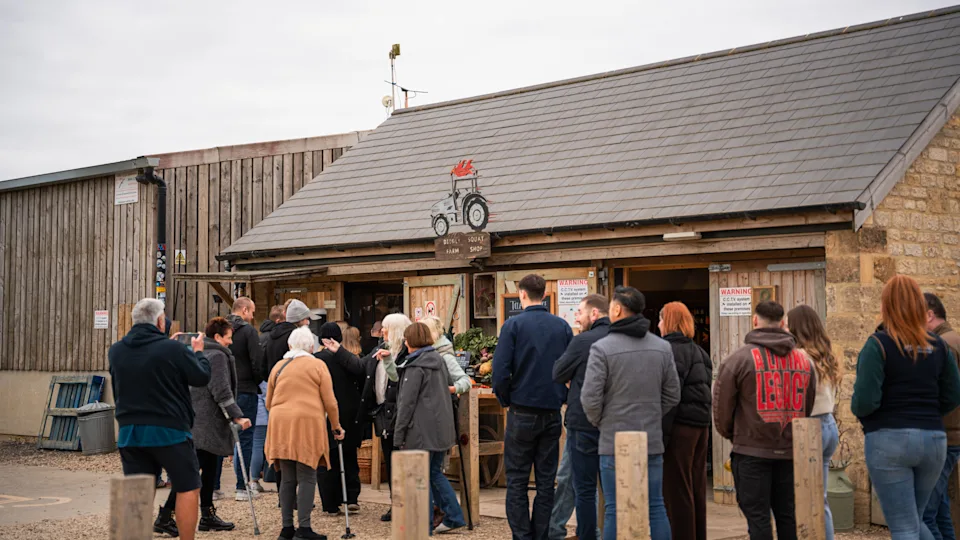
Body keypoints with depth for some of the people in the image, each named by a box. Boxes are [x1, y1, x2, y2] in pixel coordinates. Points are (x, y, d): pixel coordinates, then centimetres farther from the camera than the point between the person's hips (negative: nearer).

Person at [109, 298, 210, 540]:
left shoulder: (115, 351, 3)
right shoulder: (172, 349, -14)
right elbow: (202, 377, -5)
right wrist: (198, 352, 13)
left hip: (129, 432, 5)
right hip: (169, 430, -5)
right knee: (188, 488, 6)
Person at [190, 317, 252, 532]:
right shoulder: (217, 356, -12)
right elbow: (222, 392, -20)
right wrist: (237, 416, -22)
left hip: (197, 422, 10)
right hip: (207, 423, -10)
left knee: (208, 469, 14)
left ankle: (208, 515, 18)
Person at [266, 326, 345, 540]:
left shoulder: (278, 367, 14)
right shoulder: (317, 365, 2)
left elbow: (269, 403, 19)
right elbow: (329, 402, 0)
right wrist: (336, 427, 12)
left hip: (280, 426, 4)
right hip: (308, 424, -4)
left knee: (287, 478, 10)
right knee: (307, 477, -2)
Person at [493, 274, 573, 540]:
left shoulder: (514, 325, -7)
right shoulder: (563, 326, 4)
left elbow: (500, 371, -14)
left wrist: (506, 400, 1)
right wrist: (561, 398, 12)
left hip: (522, 414, -3)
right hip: (553, 413, 3)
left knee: (517, 481, 5)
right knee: (546, 481, 9)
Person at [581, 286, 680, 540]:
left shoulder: (602, 348, -11)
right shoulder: (662, 347, 5)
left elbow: (590, 397, -12)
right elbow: (672, 395, 9)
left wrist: (599, 422, 6)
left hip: (615, 442, -4)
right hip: (652, 441, 4)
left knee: (615, 509, 1)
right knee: (656, 506, 11)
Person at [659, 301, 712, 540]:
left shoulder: (671, 350, -12)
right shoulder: (698, 351, 16)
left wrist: (661, 433, -17)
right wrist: (704, 425, 19)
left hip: (680, 425, -9)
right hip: (701, 424, 9)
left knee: (676, 489, -4)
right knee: (696, 488, 15)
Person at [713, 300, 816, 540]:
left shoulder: (739, 358, -8)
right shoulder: (803, 360, 7)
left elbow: (722, 405, -4)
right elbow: (808, 407, 12)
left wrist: (730, 434, 14)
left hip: (752, 451, -4)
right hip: (791, 451, 5)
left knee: (757, 516, 0)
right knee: (788, 515, 13)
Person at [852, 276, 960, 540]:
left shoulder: (878, 344, -10)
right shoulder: (938, 346, 6)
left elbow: (865, 402, -17)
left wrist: (857, 410, 5)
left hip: (889, 440, -5)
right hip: (933, 439, 5)